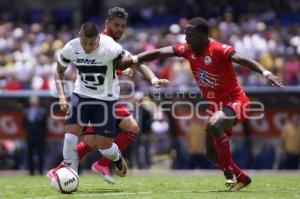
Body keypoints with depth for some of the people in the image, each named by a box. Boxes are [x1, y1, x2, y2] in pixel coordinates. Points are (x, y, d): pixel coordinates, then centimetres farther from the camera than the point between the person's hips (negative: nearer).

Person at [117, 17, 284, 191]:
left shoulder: (219, 50, -23)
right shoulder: (187, 50, -3)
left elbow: (243, 60, -35)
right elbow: (159, 53, -2)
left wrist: (266, 73, -50)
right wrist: (132, 60, -11)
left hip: (235, 102, -8)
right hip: (216, 106, 8)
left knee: (214, 124, -37)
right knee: (212, 154, 10)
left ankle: (230, 174, -28)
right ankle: (241, 178, 31)